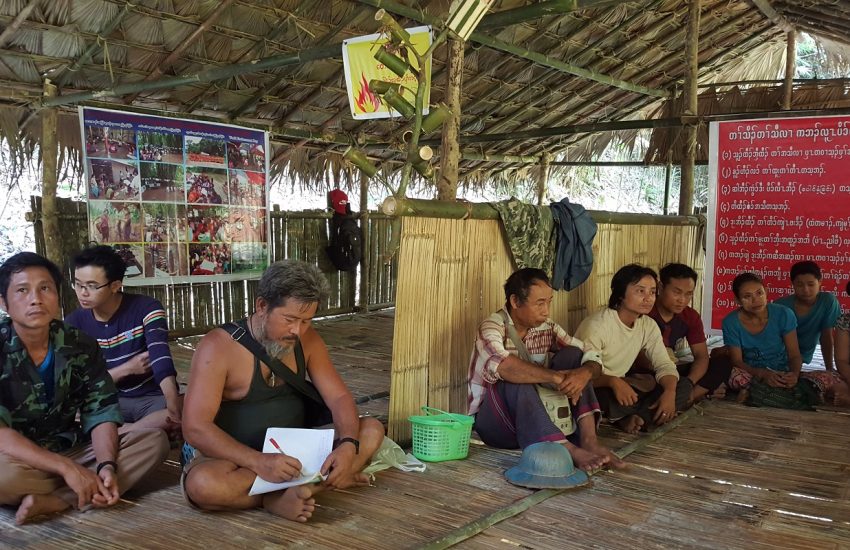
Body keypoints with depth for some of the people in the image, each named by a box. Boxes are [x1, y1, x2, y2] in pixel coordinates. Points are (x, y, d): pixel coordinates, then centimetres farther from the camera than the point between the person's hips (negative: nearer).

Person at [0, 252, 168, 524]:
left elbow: (101, 412, -4)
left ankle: (50, 501, -24)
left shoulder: (80, 346, -2)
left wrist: (107, 466, -24)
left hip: (71, 451, 5)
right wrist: (67, 468, -30)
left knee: (154, 441, -14)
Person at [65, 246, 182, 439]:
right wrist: (127, 368, -15)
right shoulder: (74, 323, -2)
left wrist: (174, 411, -41)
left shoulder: (147, 309, -12)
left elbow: (162, 362, -27)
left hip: (152, 398, -2)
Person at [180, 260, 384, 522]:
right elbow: (195, 428, -24)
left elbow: (339, 398, -2)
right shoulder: (219, 347, -17)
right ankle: (325, 480, -27)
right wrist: (259, 462, -36)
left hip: (293, 451, 5)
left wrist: (348, 445, -24)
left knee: (372, 430, -12)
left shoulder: (307, 340, -1)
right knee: (201, 485, -38)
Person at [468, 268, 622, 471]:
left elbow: (592, 359, -2)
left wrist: (584, 374, -26)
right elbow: (502, 366, -37)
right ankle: (570, 451, -43)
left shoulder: (548, 328, 3)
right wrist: (556, 377, -37)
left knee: (572, 355, -8)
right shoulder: (492, 327, -15)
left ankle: (589, 439, -21)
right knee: (516, 379, -35)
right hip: (493, 420, -5)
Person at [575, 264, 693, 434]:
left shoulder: (649, 326, 1)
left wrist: (670, 392, -21)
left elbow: (664, 364, -1)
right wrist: (613, 382, -45)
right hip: (596, 392, -7)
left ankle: (631, 419, -19)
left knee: (684, 385, -6)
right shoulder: (597, 325, -22)